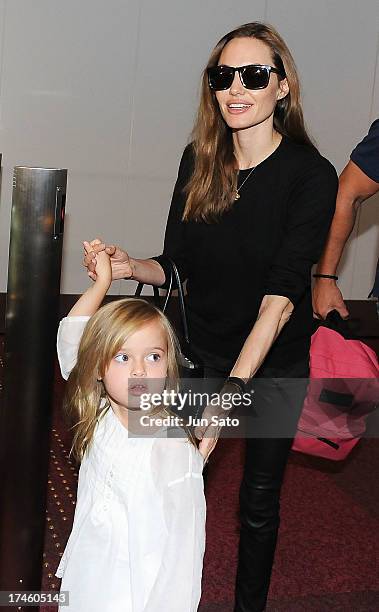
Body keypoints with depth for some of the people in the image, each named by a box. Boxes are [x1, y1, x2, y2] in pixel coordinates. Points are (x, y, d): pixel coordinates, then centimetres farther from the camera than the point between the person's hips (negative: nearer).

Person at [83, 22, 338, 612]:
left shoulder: (311, 176, -19)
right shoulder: (199, 159, -6)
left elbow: (280, 296, -27)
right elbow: (177, 264, 0)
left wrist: (230, 392, -35)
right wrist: (130, 266, -22)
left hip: (273, 363, -3)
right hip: (200, 348, 3)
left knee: (259, 497, 13)